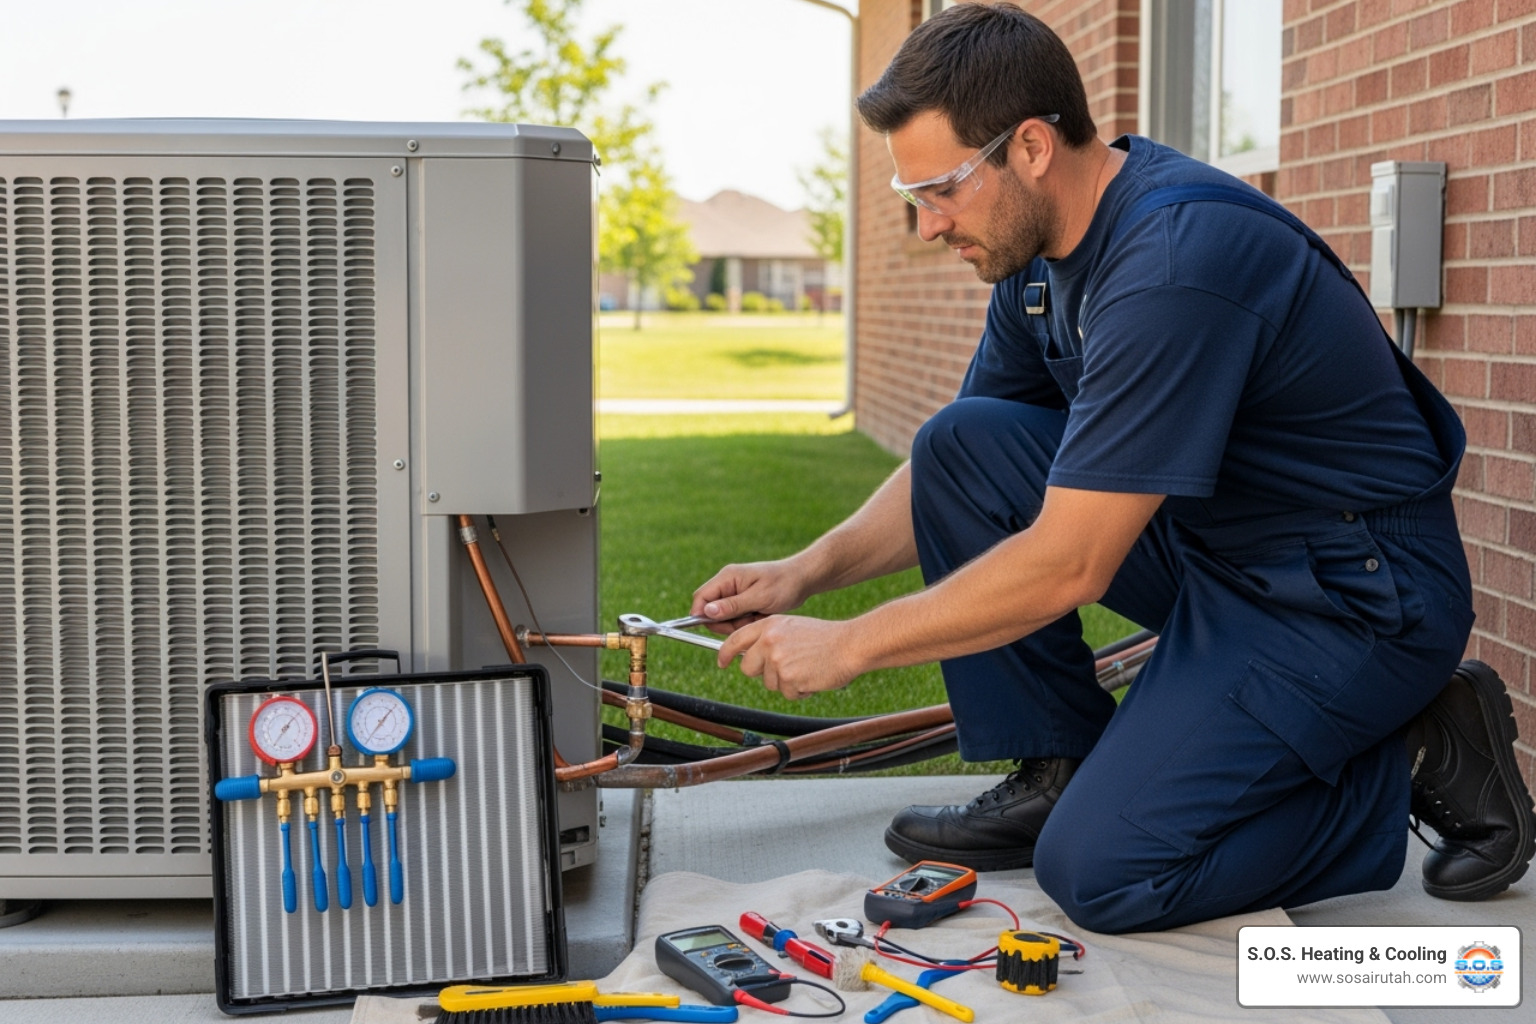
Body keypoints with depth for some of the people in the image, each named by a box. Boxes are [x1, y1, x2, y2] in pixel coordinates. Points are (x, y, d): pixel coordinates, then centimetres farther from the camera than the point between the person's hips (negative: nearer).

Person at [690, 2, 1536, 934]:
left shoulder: (1177, 261, -28)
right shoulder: (1044, 241, 2)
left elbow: (1070, 567, -27)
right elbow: (954, 475, 13)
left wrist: (847, 646, -19)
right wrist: (807, 572, -1)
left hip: (1355, 596, -9)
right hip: (1214, 547, 9)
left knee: (1099, 868, -17)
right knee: (961, 445, -4)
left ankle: (1415, 763, 1)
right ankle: (1058, 774, 5)